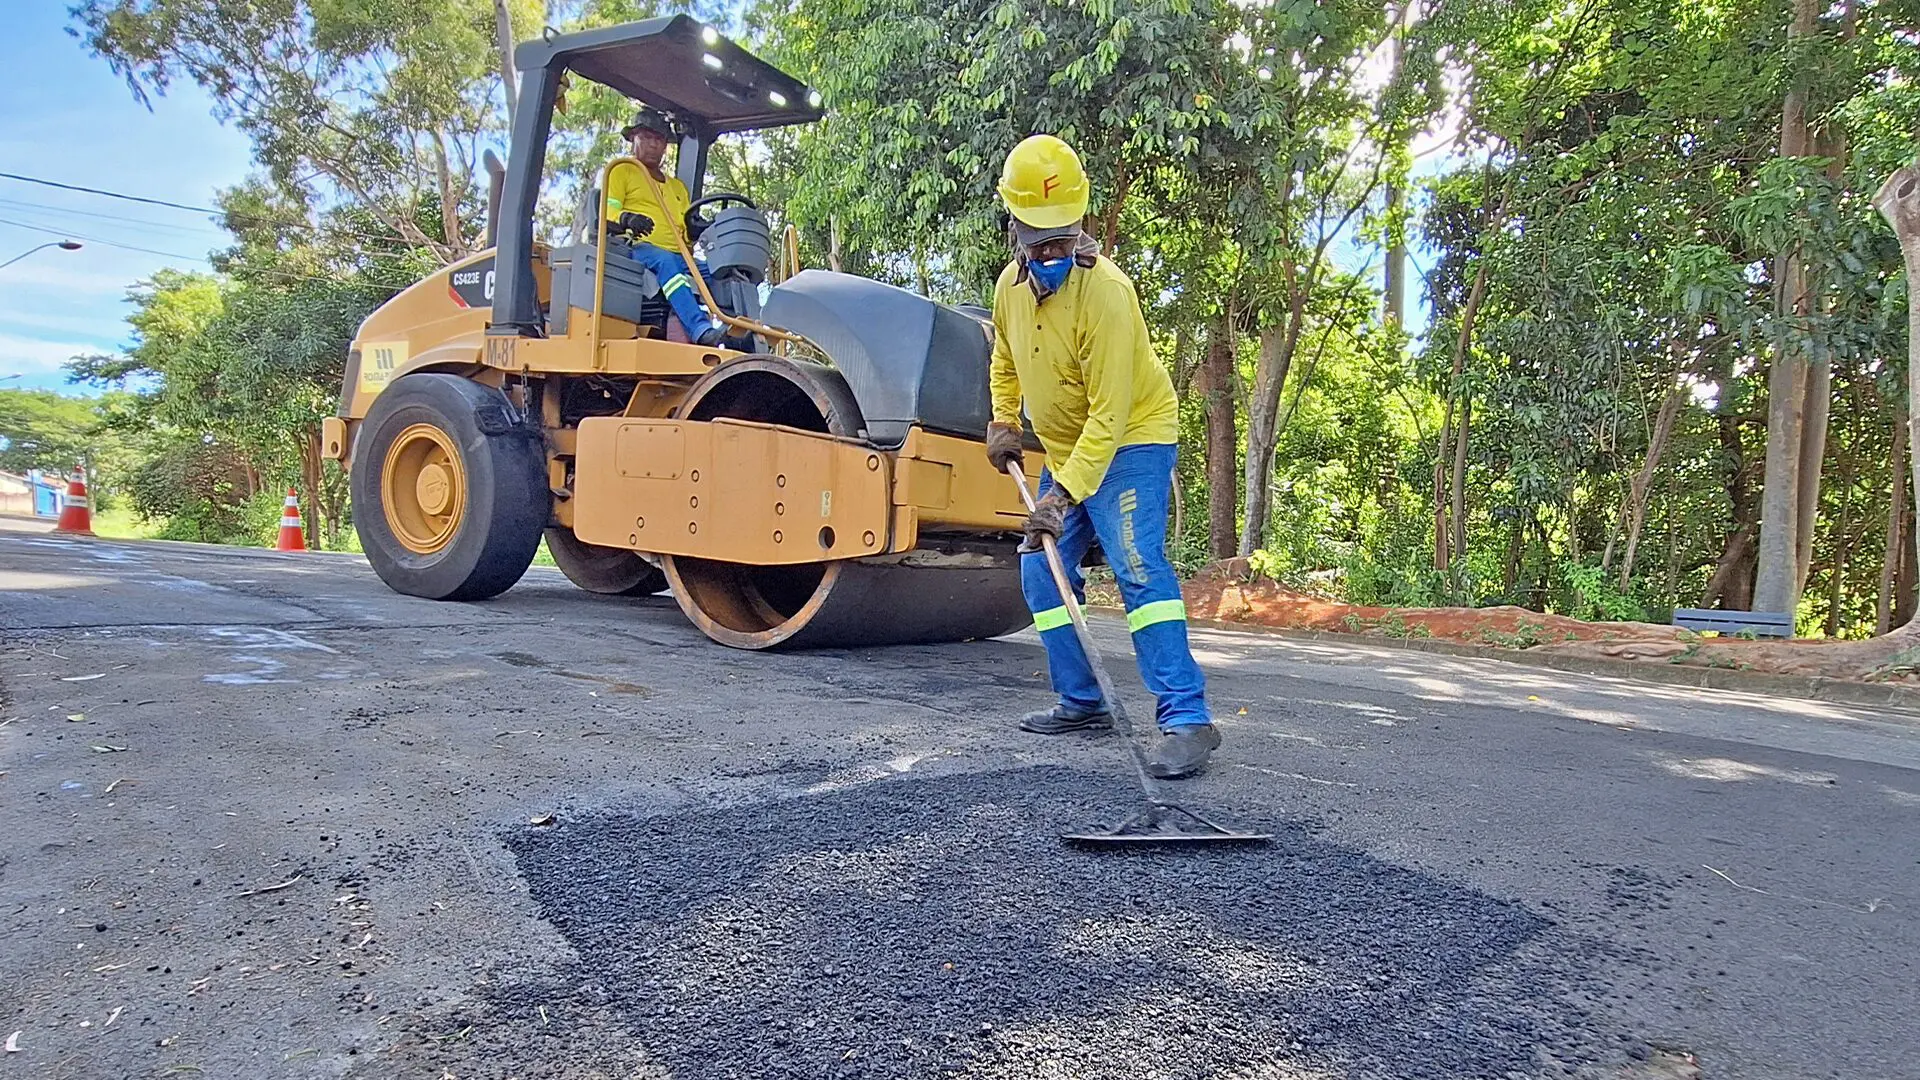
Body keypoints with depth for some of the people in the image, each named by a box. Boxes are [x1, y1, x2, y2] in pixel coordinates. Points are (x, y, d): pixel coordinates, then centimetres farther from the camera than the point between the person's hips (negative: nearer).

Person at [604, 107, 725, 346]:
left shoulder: (678, 186, 34)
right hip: (638, 250, -6)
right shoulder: (622, 172, 18)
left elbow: (688, 231, 25)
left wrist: (697, 230, 1)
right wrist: (626, 219, -20)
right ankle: (700, 329, -57)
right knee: (664, 261, -40)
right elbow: (606, 214, 2)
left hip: (679, 256, 6)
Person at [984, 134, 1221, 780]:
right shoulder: (1011, 285, -1)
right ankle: (1081, 703, 15)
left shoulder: (1105, 291, -25)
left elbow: (1109, 415, -29)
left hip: (1131, 442, -8)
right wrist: (1003, 422, 6)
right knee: (1042, 572, 6)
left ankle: (1186, 718, -21)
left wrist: (1063, 494, -33)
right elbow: (1004, 362, 21)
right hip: (1064, 450, 8)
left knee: (1138, 568, -22)